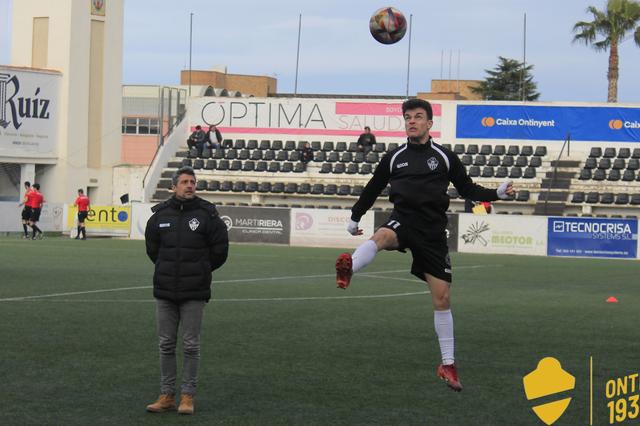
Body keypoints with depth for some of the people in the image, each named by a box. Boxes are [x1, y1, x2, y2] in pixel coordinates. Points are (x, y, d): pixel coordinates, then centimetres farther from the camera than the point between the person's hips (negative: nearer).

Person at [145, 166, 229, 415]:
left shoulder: (207, 214, -5)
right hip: (165, 291, 3)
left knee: (191, 346, 1)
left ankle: (188, 396, 8)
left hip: (194, 293, -3)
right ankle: (167, 396, 15)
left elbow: (219, 250, 3)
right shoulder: (160, 214, 3)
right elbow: (152, 248, 17)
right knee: (166, 345, 7)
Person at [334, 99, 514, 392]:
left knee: (441, 297, 0)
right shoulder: (394, 158, 9)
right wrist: (355, 217, 28)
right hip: (403, 221, 0)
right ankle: (347, 270, -67)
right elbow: (372, 189, 22)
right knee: (381, 236, -39)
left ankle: (447, 365, 9)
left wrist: (496, 194, -5)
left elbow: (468, 189, 11)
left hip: (433, 230, 0)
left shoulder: (445, 157, 6)